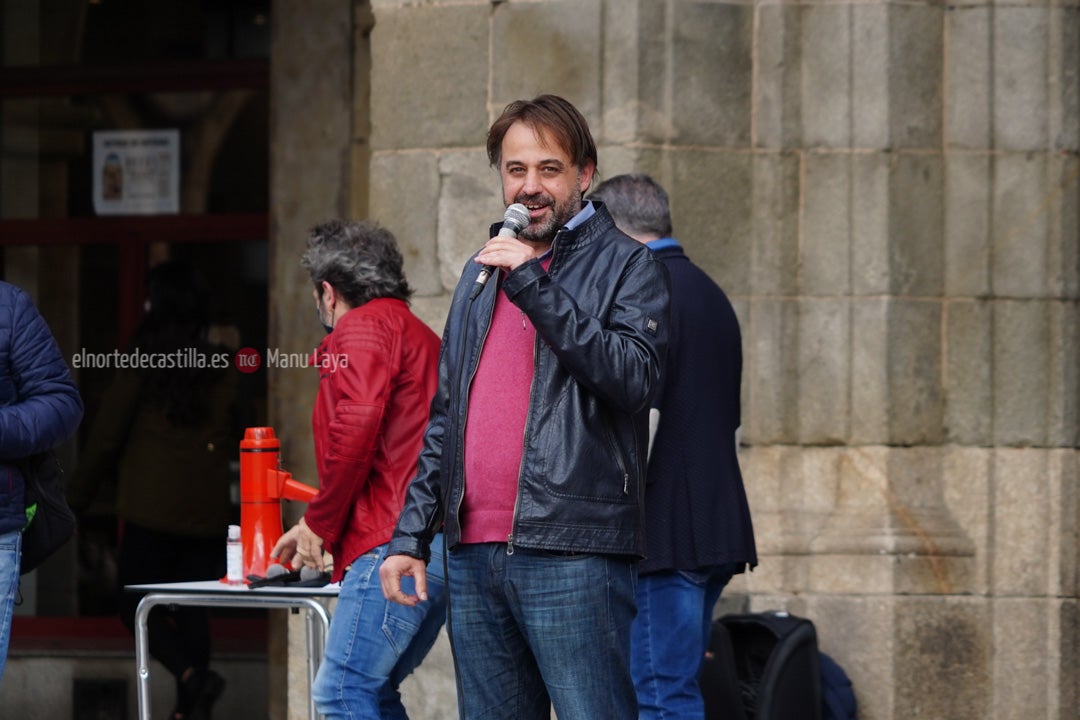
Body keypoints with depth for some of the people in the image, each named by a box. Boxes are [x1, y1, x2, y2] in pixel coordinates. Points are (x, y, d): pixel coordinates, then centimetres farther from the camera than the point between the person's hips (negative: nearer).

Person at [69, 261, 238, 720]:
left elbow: (105, 438, -4)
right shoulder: (222, 368, 5)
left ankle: (193, 675, -20)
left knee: (137, 604, 2)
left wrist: (77, 498, 5)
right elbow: (235, 439, 14)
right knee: (193, 610, 11)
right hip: (208, 512, 4)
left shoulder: (141, 364, -6)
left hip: (151, 510, -4)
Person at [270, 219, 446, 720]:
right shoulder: (420, 335, 28)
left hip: (394, 543, -10)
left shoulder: (362, 327, -2)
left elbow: (357, 421, -18)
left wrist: (319, 522, -7)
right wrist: (321, 524, 33)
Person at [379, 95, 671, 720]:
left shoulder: (626, 265, 2)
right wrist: (412, 534, 16)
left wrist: (535, 288, -17)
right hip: (474, 554, 6)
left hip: (572, 554, -6)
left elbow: (634, 377, -16)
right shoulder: (482, 274, 21)